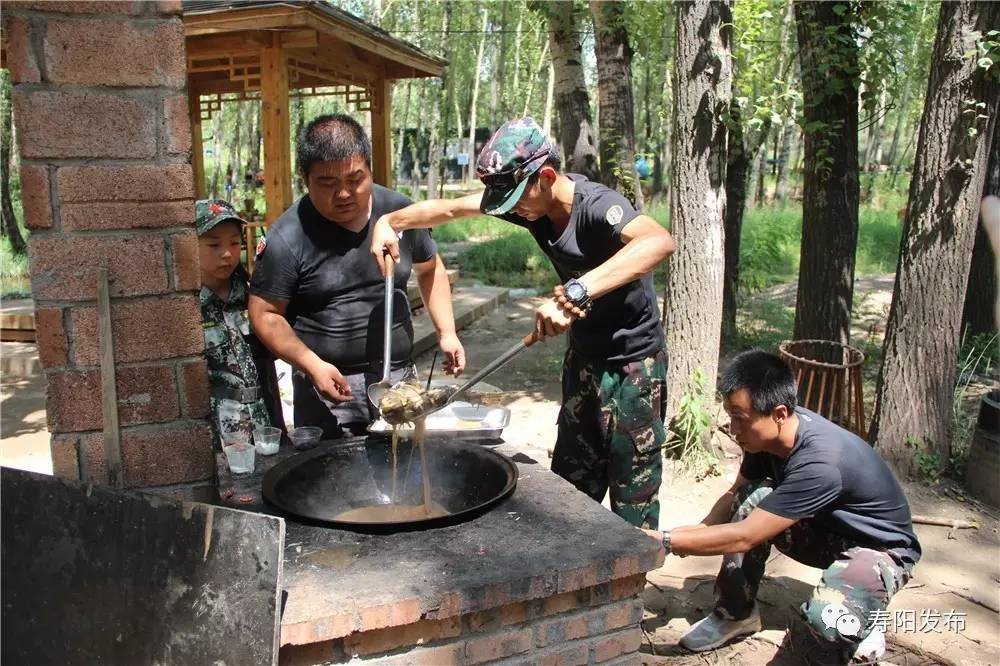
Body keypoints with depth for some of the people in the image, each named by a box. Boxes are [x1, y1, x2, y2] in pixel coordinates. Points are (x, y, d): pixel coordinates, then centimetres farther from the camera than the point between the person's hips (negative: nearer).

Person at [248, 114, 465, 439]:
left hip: (400, 377, 4)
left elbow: (429, 268, 14)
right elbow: (265, 314, -7)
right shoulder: (288, 238, -13)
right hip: (329, 386, -3)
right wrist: (313, 366, -19)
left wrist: (446, 332, 6)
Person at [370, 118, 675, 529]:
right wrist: (389, 222, -10)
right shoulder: (531, 203, -7)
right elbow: (450, 208, 3)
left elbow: (660, 242, -48)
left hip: (632, 361, -7)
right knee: (570, 480, 18)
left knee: (632, 492, 3)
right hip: (583, 355, 8)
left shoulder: (595, 205, -28)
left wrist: (577, 291, -57)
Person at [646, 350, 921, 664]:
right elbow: (736, 494, 0)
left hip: (878, 548, -7)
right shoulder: (769, 434, -15)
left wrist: (663, 540, -33)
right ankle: (735, 614, -1)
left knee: (826, 621, -35)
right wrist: (699, 530, -19)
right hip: (827, 530, 7)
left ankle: (857, 620, 2)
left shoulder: (820, 462, -38)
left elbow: (743, 537, -36)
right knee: (752, 499, -19)